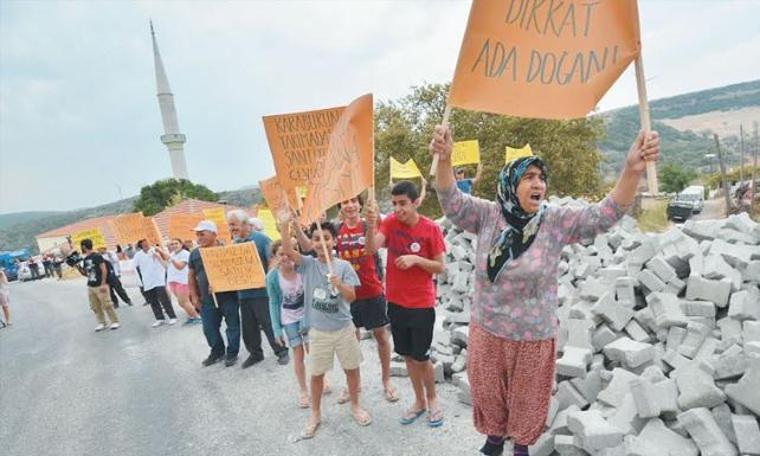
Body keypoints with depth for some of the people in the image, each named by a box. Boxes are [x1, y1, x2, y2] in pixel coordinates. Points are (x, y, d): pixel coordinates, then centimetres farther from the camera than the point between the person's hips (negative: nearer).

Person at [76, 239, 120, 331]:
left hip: (100, 286, -8)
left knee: (107, 305, -6)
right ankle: (102, 323, 19)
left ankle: (115, 321, 4)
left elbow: (104, 270, -14)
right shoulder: (85, 259, 12)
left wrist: (103, 284, -17)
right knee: (95, 307, 10)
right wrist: (78, 268, 4)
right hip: (90, 286, 8)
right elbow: (86, 273, 21)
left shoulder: (97, 256, -11)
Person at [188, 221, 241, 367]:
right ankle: (217, 352, 32)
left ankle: (232, 353, 21)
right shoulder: (195, 253, 7)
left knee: (232, 325, 5)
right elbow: (191, 276, 14)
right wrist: (194, 296, 9)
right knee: (209, 328, 12)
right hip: (207, 299, 5)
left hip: (228, 296, -5)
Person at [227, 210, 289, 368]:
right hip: (243, 292, 6)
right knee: (248, 326, 13)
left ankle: (281, 351, 16)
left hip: (262, 291, -6)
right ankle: (255, 353, 29)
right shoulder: (234, 243, 11)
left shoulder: (261, 239, -8)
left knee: (269, 324, 1)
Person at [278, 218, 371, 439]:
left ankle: (355, 406, 37)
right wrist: (284, 223, -33)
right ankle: (315, 414, 33)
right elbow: (287, 249, -22)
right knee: (316, 374, 12)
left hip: (344, 328, 0)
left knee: (351, 368, 14)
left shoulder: (343, 266, -6)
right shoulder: (308, 264, -5)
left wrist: (339, 285, -29)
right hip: (318, 331, 0)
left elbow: (352, 297, -8)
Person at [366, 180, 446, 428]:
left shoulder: (431, 228, -13)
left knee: (420, 357, 4)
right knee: (407, 355, 16)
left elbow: (440, 267, -7)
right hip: (396, 302, 4)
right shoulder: (390, 222, -6)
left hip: (422, 304, -3)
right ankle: (419, 401, 36)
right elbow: (372, 248, -21)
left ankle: (432, 398, 32)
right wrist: (371, 225, -38)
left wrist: (416, 259, -23)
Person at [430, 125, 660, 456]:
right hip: (487, 330, 1)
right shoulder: (488, 215, -12)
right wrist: (444, 159, -43)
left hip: (534, 335, 0)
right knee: (488, 393, 23)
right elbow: (452, 202, -23)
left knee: (527, 398, 23)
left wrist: (632, 170, -39)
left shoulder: (556, 221, -13)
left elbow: (605, 215, -21)